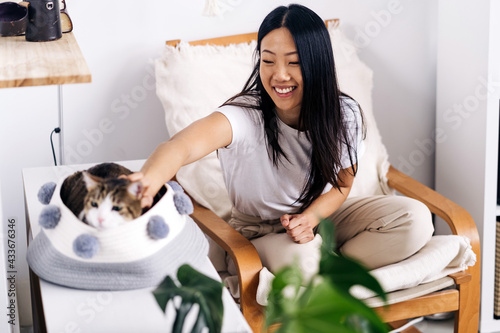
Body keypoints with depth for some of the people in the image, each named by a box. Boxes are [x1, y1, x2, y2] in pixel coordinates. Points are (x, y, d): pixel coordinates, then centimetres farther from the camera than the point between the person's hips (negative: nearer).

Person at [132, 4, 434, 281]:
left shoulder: (345, 114, -15)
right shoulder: (245, 115, -29)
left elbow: (341, 184, 0)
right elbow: (182, 145, -49)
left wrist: (310, 217, -22)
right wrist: (149, 178, -73)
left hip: (322, 213, 4)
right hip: (261, 232, -4)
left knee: (416, 218, -17)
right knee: (299, 256, -39)